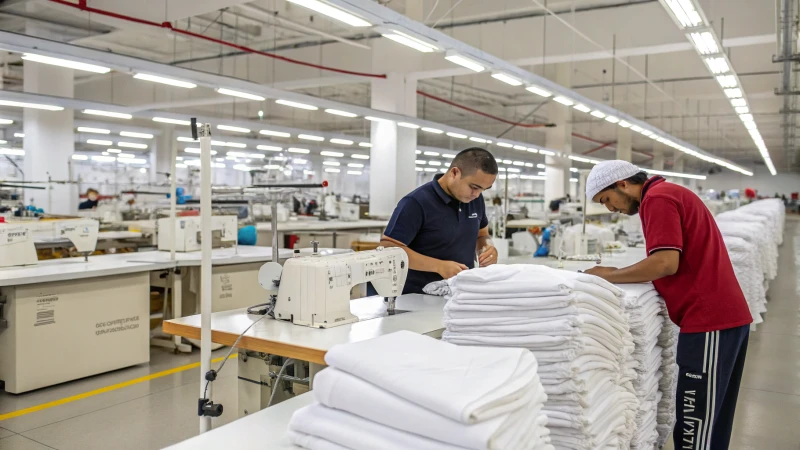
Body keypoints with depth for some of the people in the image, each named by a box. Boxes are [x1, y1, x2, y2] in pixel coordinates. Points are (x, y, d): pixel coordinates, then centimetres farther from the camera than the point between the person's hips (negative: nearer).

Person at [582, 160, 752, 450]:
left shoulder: (657, 197, -11)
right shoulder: (670, 193, 19)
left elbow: (665, 263, -20)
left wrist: (608, 275, -9)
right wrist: (620, 275, 11)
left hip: (709, 320, -10)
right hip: (725, 315, 10)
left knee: (696, 426, -1)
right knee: (709, 420, 17)